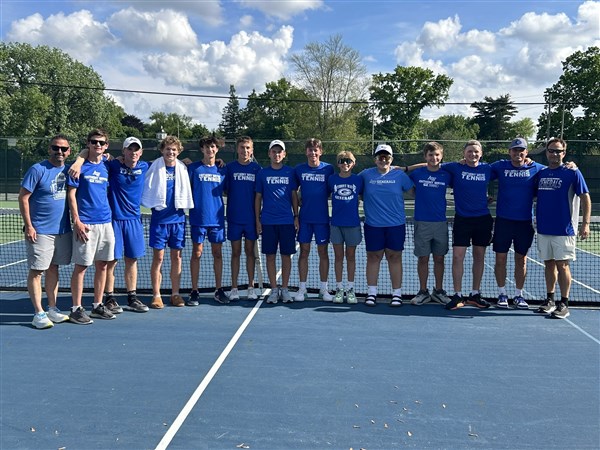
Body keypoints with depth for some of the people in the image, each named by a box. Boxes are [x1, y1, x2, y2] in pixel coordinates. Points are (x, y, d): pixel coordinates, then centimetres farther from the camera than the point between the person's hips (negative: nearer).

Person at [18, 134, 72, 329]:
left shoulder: (68, 170, 8)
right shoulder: (37, 169, -9)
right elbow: (23, 198, -9)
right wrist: (28, 225, -14)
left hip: (63, 230, 6)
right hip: (40, 231, -6)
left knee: (53, 268, 13)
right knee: (36, 271, -1)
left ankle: (52, 309, 20)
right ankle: (39, 313, 4)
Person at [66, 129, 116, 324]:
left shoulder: (106, 166, 11)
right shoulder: (79, 166, -3)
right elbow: (71, 195, -6)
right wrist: (77, 221, -12)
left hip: (106, 222, 5)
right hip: (86, 224, -5)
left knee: (102, 265, 9)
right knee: (81, 266, -1)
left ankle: (98, 306, 20)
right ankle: (76, 309, 8)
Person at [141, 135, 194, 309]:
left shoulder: (183, 169, 5)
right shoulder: (155, 167, -3)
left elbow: (186, 191, 13)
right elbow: (147, 189, 2)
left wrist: (184, 206, 9)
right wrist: (153, 205, 0)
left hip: (178, 218, 3)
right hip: (159, 218, -2)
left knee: (176, 257, 7)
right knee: (158, 257, 1)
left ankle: (175, 294, 16)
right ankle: (156, 296, 8)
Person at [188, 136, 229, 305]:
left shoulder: (222, 170, 10)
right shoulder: (193, 168, 3)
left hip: (217, 217, 3)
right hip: (198, 217, -2)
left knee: (217, 253, 8)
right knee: (197, 253, 0)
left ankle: (219, 290, 17)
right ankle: (194, 292, 7)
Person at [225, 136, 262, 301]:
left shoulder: (257, 168, 3)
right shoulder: (229, 167, 1)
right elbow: (225, 190, 6)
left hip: (251, 217, 1)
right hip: (234, 217, 0)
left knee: (250, 251, 8)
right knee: (236, 252, 5)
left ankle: (251, 287, 16)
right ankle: (234, 288, 12)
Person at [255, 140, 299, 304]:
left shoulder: (290, 172, 6)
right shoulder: (262, 173, 6)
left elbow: (294, 196, 9)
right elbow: (258, 197, 8)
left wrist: (296, 216, 2)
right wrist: (257, 219, 3)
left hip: (287, 221, 0)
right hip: (268, 221, 0)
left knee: (286, 255, 3)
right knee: (270, 256, 3)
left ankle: (284, 289, 14)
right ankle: (274, 290, 12)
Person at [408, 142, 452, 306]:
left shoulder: (446, 175, 3)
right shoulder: (417, 173, 1)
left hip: (441, 223, 1)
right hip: (422, 223, -1)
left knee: (439, 258, 8)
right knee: (423, 258, 4)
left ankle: (438, 291, 21)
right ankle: (423, 292, 16)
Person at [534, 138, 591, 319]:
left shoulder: (572, 173, -4)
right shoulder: (540, 173, 9)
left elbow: (585, 198, -6)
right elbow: (535, 196, 23)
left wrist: (585, 223, -13)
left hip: (563, 229, -4)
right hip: (543, 229, 5)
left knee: (562, 265, -2)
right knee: (549, 264, 11)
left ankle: (564, 304, 7)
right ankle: (550, 300, 20)